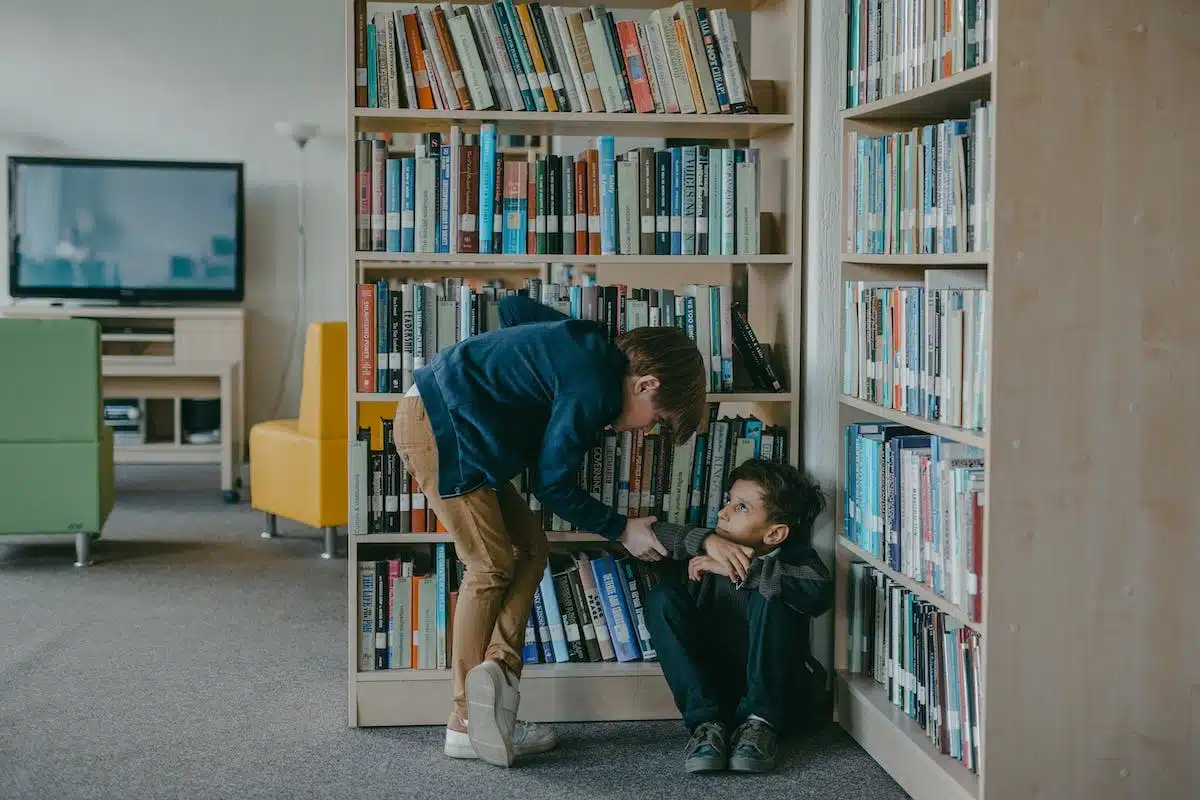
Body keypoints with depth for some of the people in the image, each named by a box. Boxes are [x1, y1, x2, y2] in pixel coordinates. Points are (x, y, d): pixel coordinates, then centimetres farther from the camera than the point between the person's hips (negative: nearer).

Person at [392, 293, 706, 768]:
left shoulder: (594, 349, 8)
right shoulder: (593, 389, -19)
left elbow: (514, 307, 22)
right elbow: (553, 485, -12)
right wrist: (622, 530, -3)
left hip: (445, 422, 10)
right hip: (435, 426, -10)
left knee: (530, 550, 5)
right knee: (492, 565, -6)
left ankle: (498, 668, -6)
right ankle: (467, 724, -3)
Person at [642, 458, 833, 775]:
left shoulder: (795, 558, -8)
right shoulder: (707, 556, 1)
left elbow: (820, 593, -31)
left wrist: (742, 569, -28)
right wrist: (706, 539, -23)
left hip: (779, 696, -3)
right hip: (712, 689, 4)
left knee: (770, 598, -27)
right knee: (661, 598, -15)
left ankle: (761, 723, -21)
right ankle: (707, 723, -21)